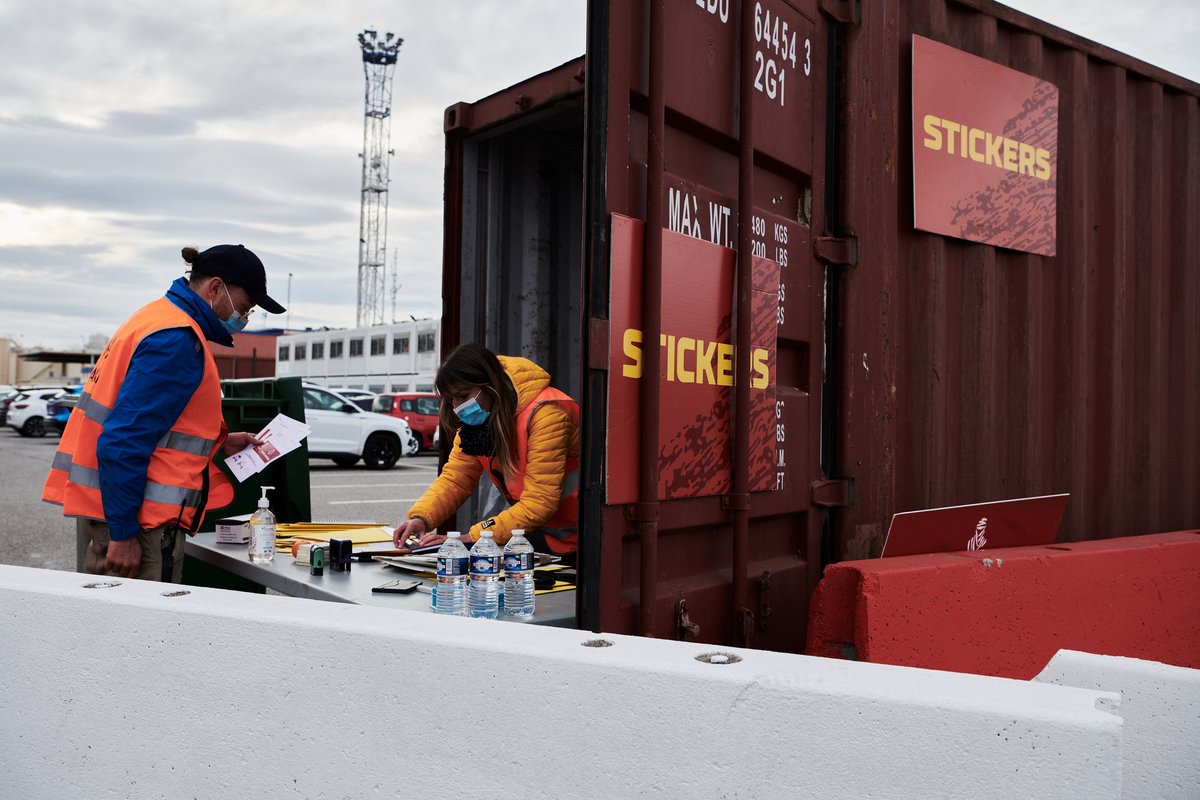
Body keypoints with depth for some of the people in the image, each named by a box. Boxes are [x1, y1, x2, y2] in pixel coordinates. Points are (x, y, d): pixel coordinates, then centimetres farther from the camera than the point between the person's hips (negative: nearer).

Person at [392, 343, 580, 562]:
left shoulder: (544, 413, -24)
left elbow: (538, 505, -27)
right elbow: (455, 478, 0)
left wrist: (471, 538, -30)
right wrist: (421, 518, -18)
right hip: (532, 531, 6)